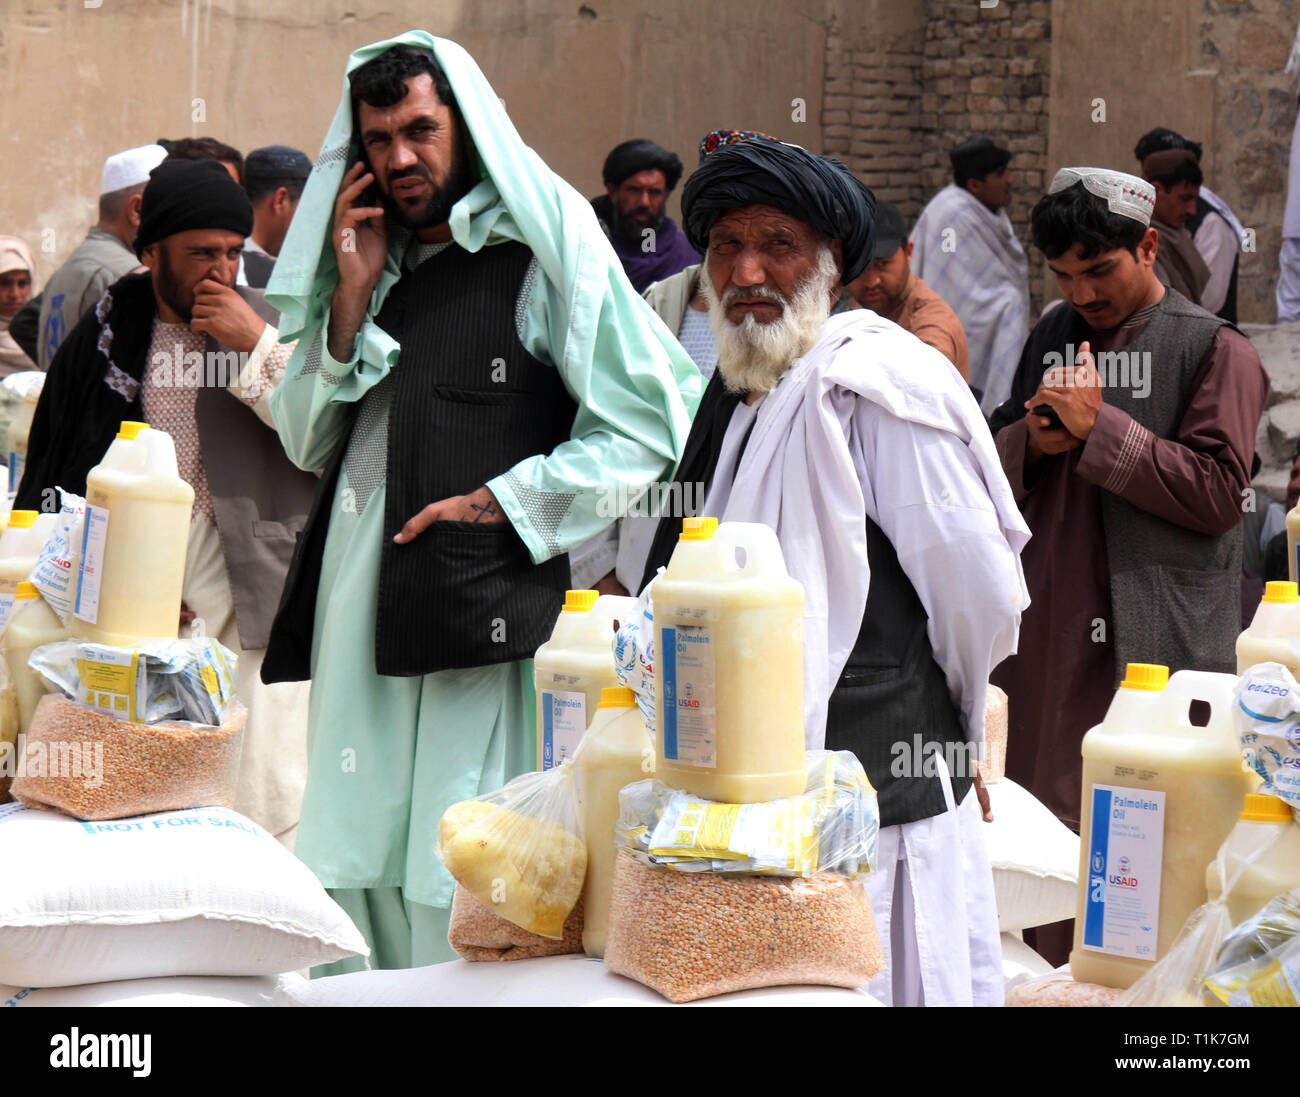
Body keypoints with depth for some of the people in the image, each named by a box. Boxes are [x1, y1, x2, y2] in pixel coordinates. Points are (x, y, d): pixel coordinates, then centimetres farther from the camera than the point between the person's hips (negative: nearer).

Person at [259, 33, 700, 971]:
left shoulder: (543, 251, -1)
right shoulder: (369, 265, 18)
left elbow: (649, 426, -5)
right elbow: (307, 442, 16)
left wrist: (501, 502, -11)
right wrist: (352, 297, 4)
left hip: (484, 609, -6)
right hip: (360, 607, 6)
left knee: (465, 904, -8)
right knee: (359, 867, 6)